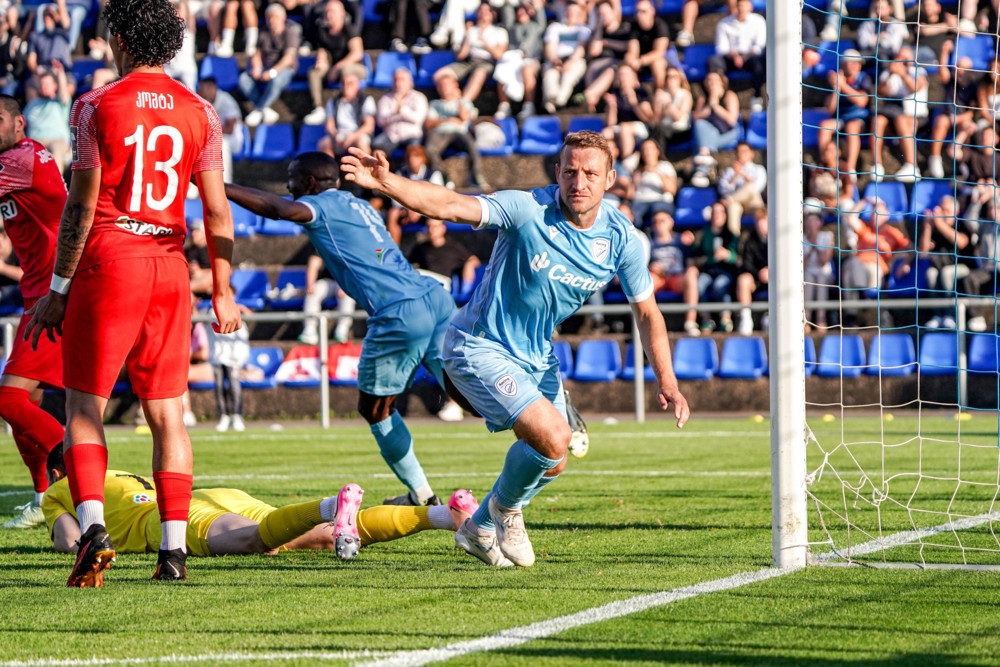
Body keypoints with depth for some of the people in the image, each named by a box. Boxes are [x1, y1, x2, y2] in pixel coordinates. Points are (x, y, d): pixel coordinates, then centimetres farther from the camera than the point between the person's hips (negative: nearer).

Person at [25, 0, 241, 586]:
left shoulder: (96, 107, -5)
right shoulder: (200, 113, 6)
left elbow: (81, 207, -6)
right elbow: (217, 212, 7)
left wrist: (58, 290, 0)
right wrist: (223, 293, 15)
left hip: (107, 260, -4)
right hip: (170, 265, 4)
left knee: (85, 406, 3)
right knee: (166, 413, 8)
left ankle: (92, 525, -16)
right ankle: (174, 548, 4)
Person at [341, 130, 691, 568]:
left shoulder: (623, 239, -9)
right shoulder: (528, 210, -24)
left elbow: (647, 312, 3)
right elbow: (446, 205, -35)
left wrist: (667, 383, -5)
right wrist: (385, 183, -52)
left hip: (537, 354, 7)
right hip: (480, 347, -7)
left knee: (551, 461, 15)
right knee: (551, 438, -22)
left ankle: (480, 529, 39)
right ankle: (505, 506, 9)